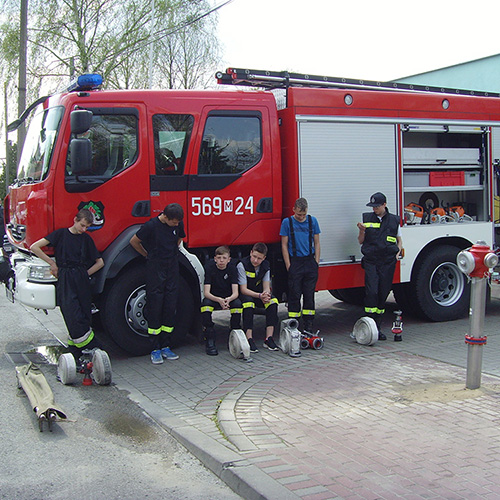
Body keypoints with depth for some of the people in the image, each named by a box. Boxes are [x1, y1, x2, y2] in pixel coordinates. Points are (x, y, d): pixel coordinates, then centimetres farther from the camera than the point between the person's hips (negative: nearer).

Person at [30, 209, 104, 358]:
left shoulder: (86, 239, 13)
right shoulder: (61, 234, 5)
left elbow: (100, 262, 18)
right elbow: (34, 247, 1)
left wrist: (85, 274, 7)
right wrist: (52, 263, 1)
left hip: (82, 278, 3)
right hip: (65, 278, -3)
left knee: (84, 311, -3)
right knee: (71, 309, -19)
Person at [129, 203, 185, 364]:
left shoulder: (178, 224, 1)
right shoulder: (151, 226, -14)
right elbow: (134, 241, 0)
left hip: (172, 269, 5)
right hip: (155, 270, -5)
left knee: (170, 308, 5)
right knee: (155, 308, -2)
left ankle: (165, 346, 14)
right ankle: (155, 349, 4)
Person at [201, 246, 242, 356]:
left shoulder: (232, 269, -11)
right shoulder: (209, 267, -15)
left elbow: (235, 292, -17)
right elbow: (206, 292, -21)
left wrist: (229, 299, -41)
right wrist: (219, 300, -41)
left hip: (229, 298, 1)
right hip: (212, 297, -1)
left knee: (237, 303, -31)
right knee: (206, 304, -34)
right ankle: (209, 342, -26)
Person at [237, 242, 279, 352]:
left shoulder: (265, 266, -3)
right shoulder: (242, 265, -19)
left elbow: (266, 286, -4)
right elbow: (243, 289, -21)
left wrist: (266, 294, -30)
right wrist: (259, 296, -35)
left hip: (259, 293, 5)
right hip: (245, 294, -4)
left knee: (273, 301, -25)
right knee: (248, 303, -38)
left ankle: (268, 338, -25)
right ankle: (249, 339, -36)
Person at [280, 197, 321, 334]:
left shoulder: (312, 221, 7)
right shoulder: (287, 222, 1)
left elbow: (316, 243, 11)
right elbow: (284, 245, 1)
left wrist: (316, 262, 2)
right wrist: (288, 266, -5)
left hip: (310, 261, 2)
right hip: (295, 262, -2)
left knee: (309, 295, 4)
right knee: (294, 295, 0)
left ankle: (308, 326, 11)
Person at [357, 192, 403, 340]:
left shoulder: (394, 220, 9)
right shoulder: (367, 219, 7)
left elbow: (399, 239, 19)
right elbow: (361, 241, 10)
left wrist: (398, 252, 3)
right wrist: (362, 230, -8)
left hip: (388, 262, 1)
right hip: (371, 261, -1)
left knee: (383, 293, 4)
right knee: (371, 291, -15)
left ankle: (377, 327, 12)